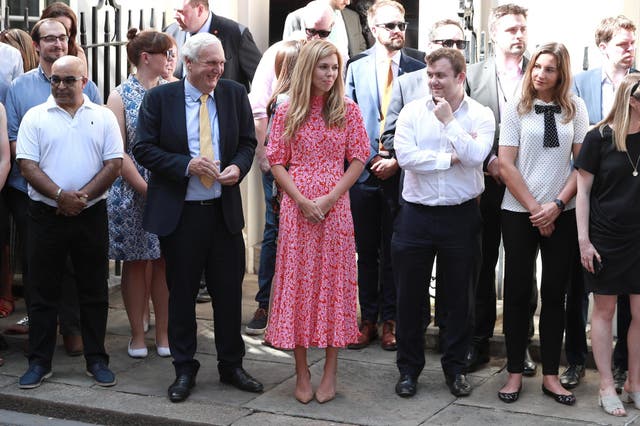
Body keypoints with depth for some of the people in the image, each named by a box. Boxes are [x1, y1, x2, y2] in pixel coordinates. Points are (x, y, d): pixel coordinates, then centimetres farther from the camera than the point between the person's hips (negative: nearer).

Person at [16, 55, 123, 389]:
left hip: (91, 214, 1)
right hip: (46, 215, 0)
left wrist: (83, 195, -12)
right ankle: (39, 362, 13)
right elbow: (27, 164, -4)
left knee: (94, 291, 6)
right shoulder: (35, 117, 4)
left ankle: (97, 360, 16)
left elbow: (114, 163, 0)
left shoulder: (103, 117, 6)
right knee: (43, 292, 5)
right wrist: (60, 195, -16)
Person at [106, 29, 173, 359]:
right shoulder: (120, 96, -3)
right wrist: (146, 189, -13)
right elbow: (118, 152, -7)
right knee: (135, 263, 6)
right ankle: (137, 334, 16)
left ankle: (163, 333, 15)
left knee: (165, 261, 6)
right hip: (132, 193, -2)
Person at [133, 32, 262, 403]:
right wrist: (186, 164, -19)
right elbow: (144, 149, -7)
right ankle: (184, 370, 22)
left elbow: (248, 143, 9)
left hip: (225, 210, 2)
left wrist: (238, 167, -12)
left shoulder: (235, 94, 4)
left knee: (230, 292, 9)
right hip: (179, 212, -2)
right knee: (182, 294, 8)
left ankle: (232, 365, 25)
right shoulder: (160, 98, -4)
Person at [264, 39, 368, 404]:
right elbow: (277, 162, 2)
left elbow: (359, 159, 0)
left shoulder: (348, 110, 3)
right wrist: (302, 200, -11)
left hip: (335, 208, 0)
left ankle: (331, 373, 12)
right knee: (297, 281, 2)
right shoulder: (287, 113, 4)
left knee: (334, 281, 2)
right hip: (297, 208, 0)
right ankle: (302, 372, 12)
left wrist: (329, 199, -11)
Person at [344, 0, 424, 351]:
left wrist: (398, 160, -8)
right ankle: (368, 319, 17)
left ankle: (390, 321, 16)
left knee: (394, 250, 6)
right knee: (366, 251, 7)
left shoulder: (417, 70, 3)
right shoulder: (356, 69, 7)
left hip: (401, 172, -1)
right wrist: (369, 158, -5)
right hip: (363, 170, 1)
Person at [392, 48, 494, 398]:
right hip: (416, 215, 1)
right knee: (410, 296, 8)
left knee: (459, 297, 10)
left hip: (461, 216, 0)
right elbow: (405, 155, -13)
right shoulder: (412, 111, 1)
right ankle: (408, 367, 22)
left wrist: (449, 120, -13)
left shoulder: (480, 115, -1)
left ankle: (455, 367, 26)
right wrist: (451, 158, -12)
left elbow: (476, 156, -18)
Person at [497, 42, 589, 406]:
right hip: (519, 212, -1)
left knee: (555, 292, 6)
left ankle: (551, 375, 14)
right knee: (517, 291, 3)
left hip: (562, 213, 1)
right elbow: (506, 164, -4)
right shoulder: (517, 108, 0)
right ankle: (515, 372, 12)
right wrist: (534, 208, -8)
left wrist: (557, 205, -9)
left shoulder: (575, 108, 3)